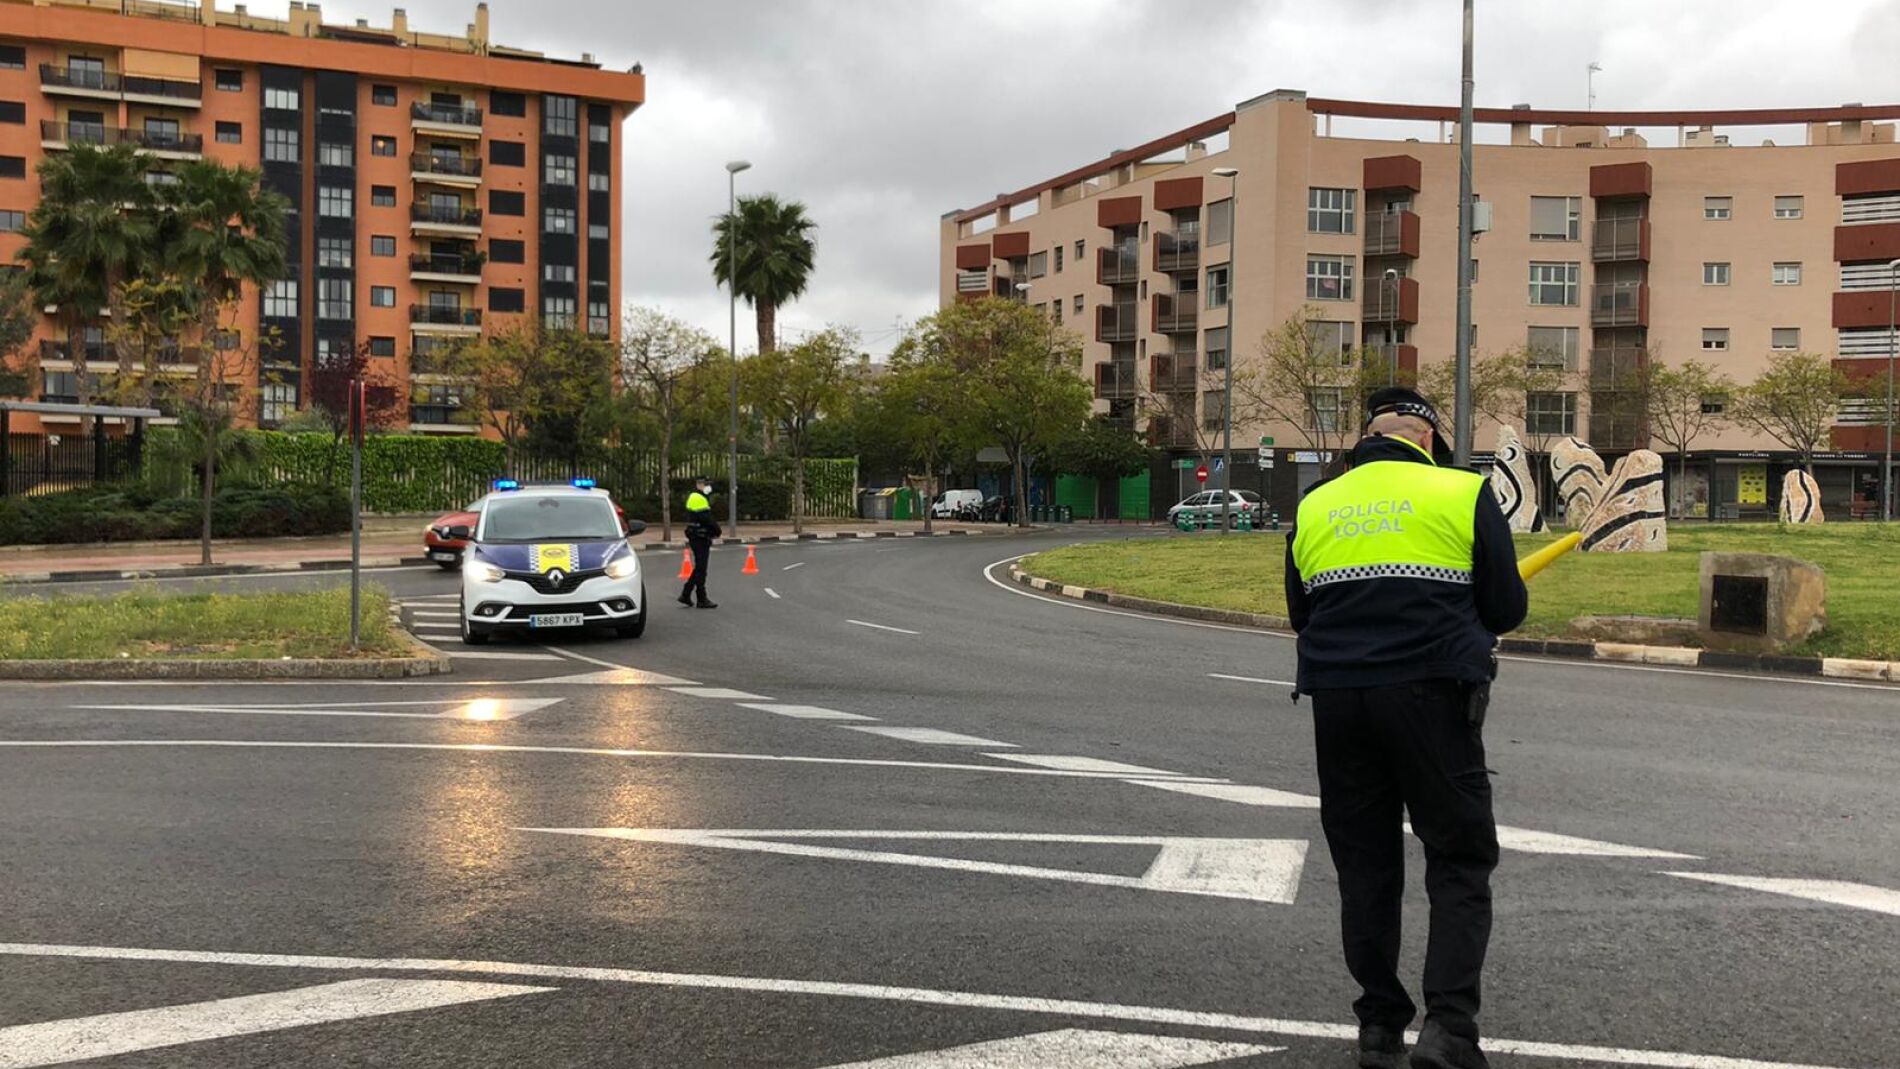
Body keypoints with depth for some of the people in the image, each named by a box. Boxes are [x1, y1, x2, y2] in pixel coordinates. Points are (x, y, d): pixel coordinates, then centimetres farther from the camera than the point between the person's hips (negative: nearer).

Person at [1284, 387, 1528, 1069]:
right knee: (1460, 862, 6)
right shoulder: (1463, 493, 1)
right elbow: (1506, 608, 2)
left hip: (1337, 700, 4)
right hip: (1433, 697, -3)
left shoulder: (1314, 506, 12)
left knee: (1365, 866, 13)